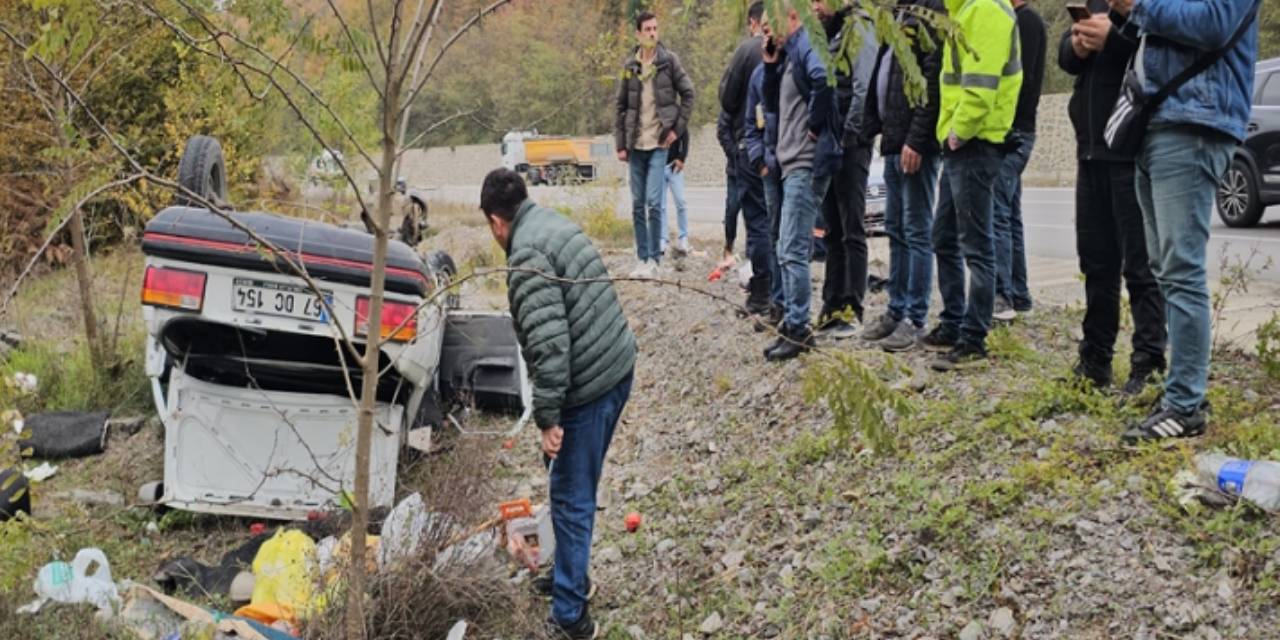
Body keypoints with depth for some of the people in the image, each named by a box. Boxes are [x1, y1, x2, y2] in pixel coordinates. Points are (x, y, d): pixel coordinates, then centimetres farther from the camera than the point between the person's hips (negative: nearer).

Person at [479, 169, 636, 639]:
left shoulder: (526, 254, -16)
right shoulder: (556, 224, 13)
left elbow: (548, 341, -25)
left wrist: (547, 416, -20)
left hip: (590, 385, -9)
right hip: (619, 365, 9)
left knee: (572, 499, 2)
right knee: (576, 488, 23)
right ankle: (570, 576, 39)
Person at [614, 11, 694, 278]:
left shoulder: (669, 60, -1)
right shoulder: (629, 65, 8)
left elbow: (688, 94, 3)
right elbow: (621, 107, 11)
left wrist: (678, 128, -4)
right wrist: (620, 144, 7)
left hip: (659, 144, -4)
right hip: (636, 146, 4)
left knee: (653, 202, -11)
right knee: (638, 205, 7)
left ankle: (654, 260, -3)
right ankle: (642, 259, 15)